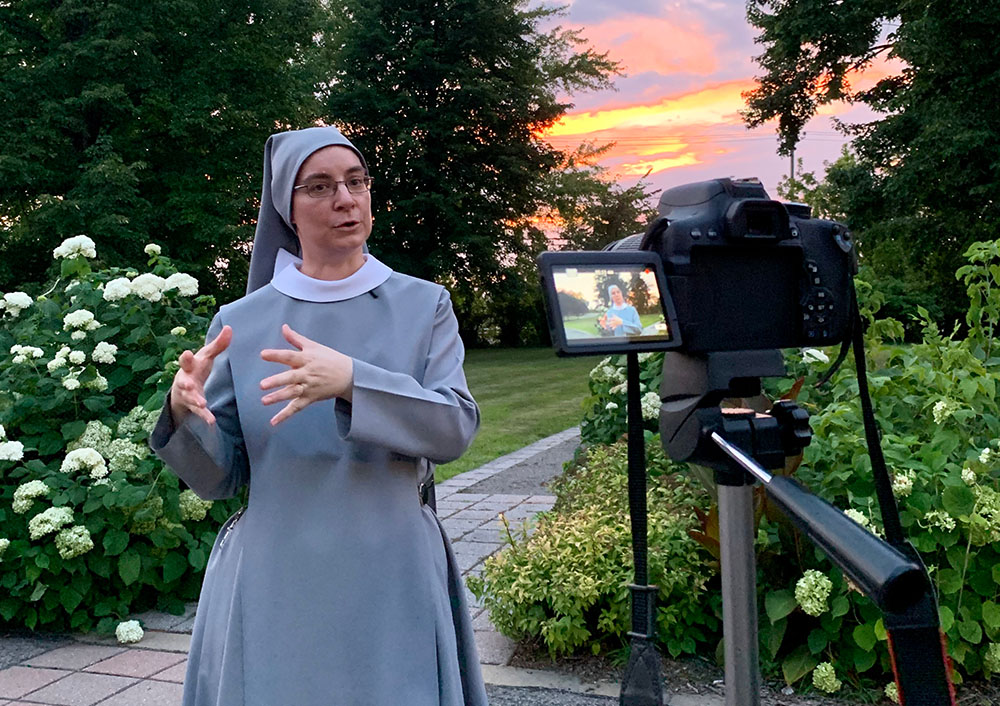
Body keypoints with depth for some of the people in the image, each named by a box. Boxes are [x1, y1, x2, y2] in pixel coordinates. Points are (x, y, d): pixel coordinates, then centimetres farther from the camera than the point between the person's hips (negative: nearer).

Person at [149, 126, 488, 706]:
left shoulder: (423, 305, 1)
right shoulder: (241, 322, 1)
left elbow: (456, 429, -12)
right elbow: (219, 476, 2)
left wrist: (351, 381, -26)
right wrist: (184, 412, -19)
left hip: (392, 581, 0)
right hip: (273, 586, 1)